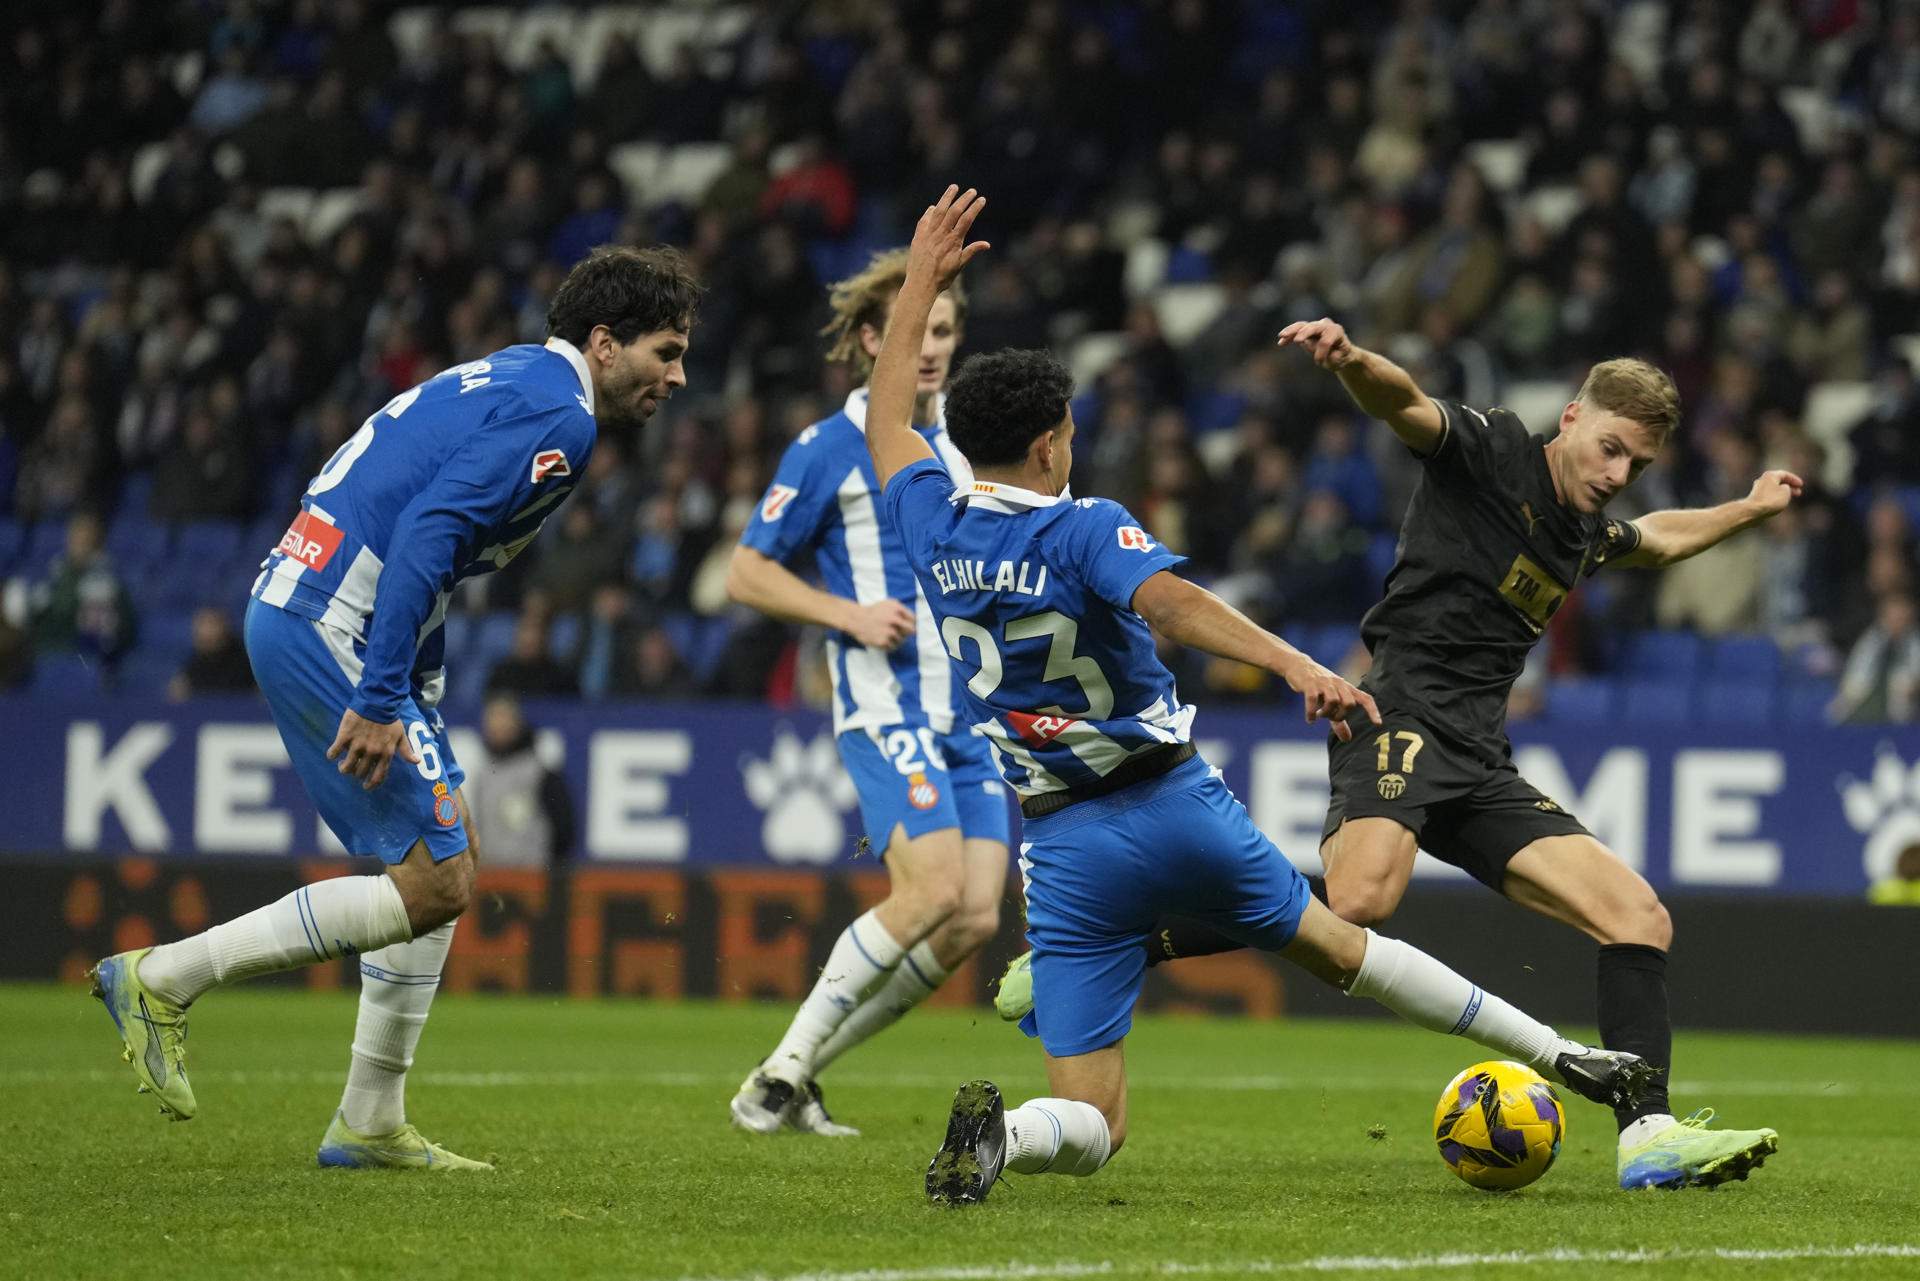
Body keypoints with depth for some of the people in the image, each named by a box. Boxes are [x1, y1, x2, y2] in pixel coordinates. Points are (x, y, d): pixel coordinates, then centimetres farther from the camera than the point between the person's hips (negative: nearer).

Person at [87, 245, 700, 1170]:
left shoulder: (506, 382, 20)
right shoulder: (557, 417, -12)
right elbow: (426, 532, -23)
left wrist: (416, 702, 22)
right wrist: (380, 701, -25)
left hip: (292, 609, 11)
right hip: (330, 631, -11)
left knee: (448, 865, 14)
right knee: (433, 884, -7)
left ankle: (370, 1126, 17)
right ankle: (165, 978, -3)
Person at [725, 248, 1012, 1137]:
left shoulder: (961, 446, 16)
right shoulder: (828, 449, -3)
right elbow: (747, 572, -1)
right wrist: (849, 614, -14)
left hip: (968, 715, 7)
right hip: (887, 705, -7)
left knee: (974, 919, -5)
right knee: (933, 889, -23)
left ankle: (803, 1070, 6)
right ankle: (786, 1064, -11)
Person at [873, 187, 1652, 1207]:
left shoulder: (935, 529, 2)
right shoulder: (1084, 528, -11)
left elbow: (886, 423, 21)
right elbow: (1168, 601, -32)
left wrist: (921, 282, 30)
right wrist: (1297, 667, -43)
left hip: (1063, 845, 2)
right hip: (1174, 804, -2)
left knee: (1091, 1125, 2)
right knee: (1339, 949, 23)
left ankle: (997, 1129, -33)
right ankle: (1557, 1056, 30)